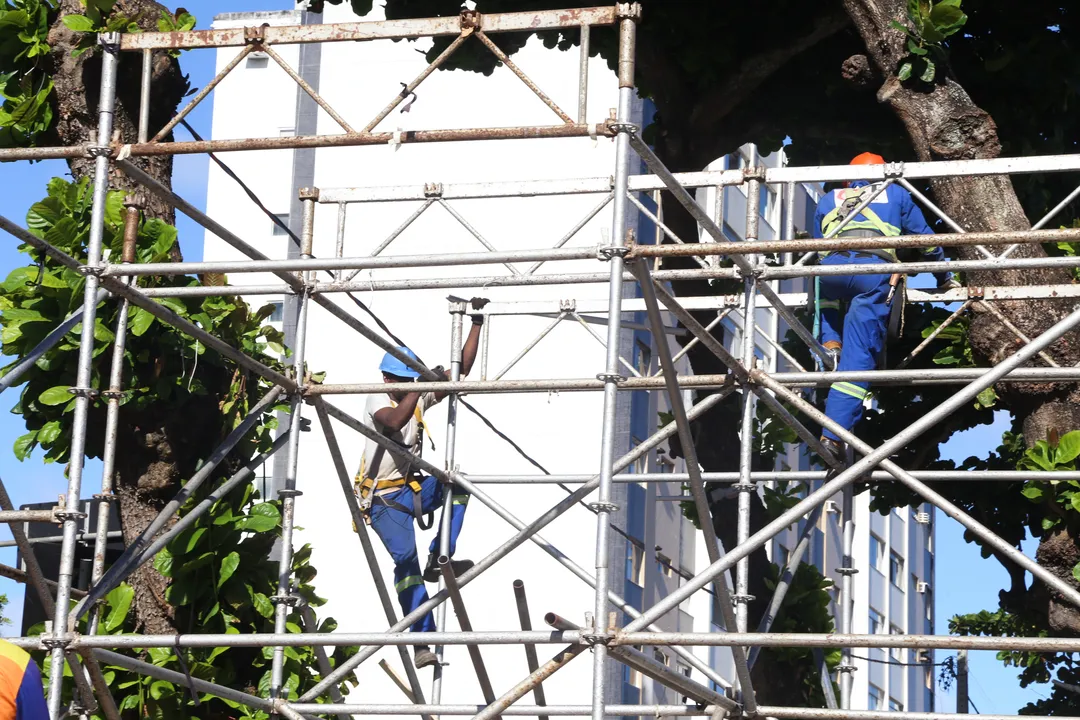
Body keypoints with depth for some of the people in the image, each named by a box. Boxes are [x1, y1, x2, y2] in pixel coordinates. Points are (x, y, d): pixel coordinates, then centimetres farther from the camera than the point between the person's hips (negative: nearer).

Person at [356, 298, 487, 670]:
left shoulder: (419, 398, 5)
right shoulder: (377, 402, -11)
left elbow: (462, 367, 3)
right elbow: (395, 420, -35)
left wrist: (477, 323, -2)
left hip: (414, 489, 6)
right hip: (384, 499, -6)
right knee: (405, 559, -22)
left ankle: (438, 561, -17)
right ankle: (422, 643, -26)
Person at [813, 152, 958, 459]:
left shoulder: (828, 200, 36)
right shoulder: (895, 194, 33)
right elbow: (925, 240, 35)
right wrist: (945, 279, 51)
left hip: (831, 267, 2)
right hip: (874, 269, -2)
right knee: (858, 354, -5)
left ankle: (829, 344, 13)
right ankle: (834, 433, -16)